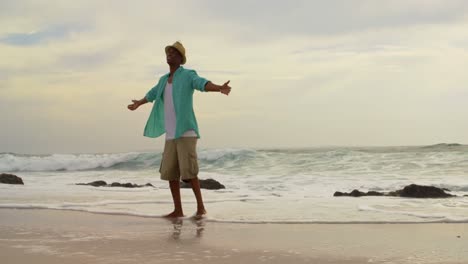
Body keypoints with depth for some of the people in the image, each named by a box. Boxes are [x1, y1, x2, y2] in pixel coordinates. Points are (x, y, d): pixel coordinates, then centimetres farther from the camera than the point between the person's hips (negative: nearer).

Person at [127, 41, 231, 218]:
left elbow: (204, 84, -27)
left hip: (186, 132, -7)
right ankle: (178, 210, 10)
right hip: (171, 134, 7)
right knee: (170, 172, 3)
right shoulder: (164, 79, 18)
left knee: (188, 171, -15)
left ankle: (200, 207, -3)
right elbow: (152, 94, 40)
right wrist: (138, 104, 58)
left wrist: (220, 88, -49)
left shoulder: (189, 75, -5)